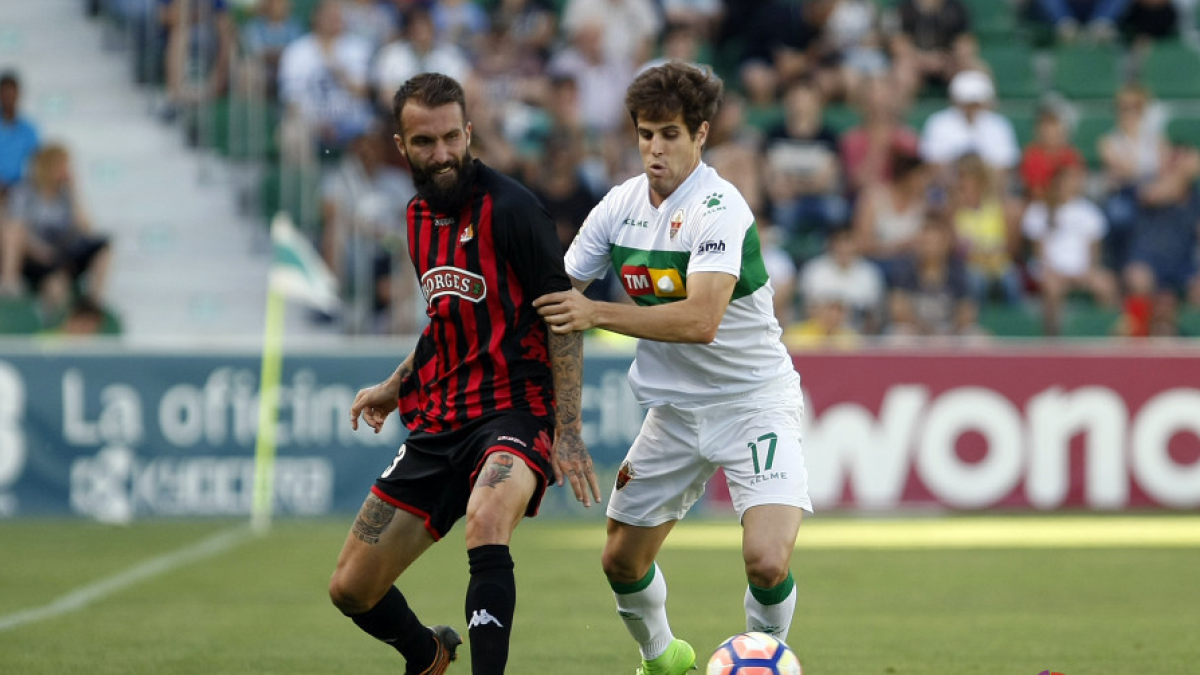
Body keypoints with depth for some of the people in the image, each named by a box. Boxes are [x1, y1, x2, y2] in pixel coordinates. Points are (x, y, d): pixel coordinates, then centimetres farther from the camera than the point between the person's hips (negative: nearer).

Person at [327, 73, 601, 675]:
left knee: (485, 517, -40)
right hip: (439, 421, 7)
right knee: (351, 589, 6)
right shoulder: (419, 217, 12)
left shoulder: (508, 207, -11)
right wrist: (396, 386, 19)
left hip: (513, 406, -7)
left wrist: (568, 429, -16)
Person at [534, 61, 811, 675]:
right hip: (675, 409, 6)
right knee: (621, 560, 10)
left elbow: (701, 321, -31)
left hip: (754, 400, -6)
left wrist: (597, 314, -31)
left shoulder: (720, 209, -20)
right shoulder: (620, 204, 1)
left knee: (767, 560, -22)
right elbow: (556, 292, 12)